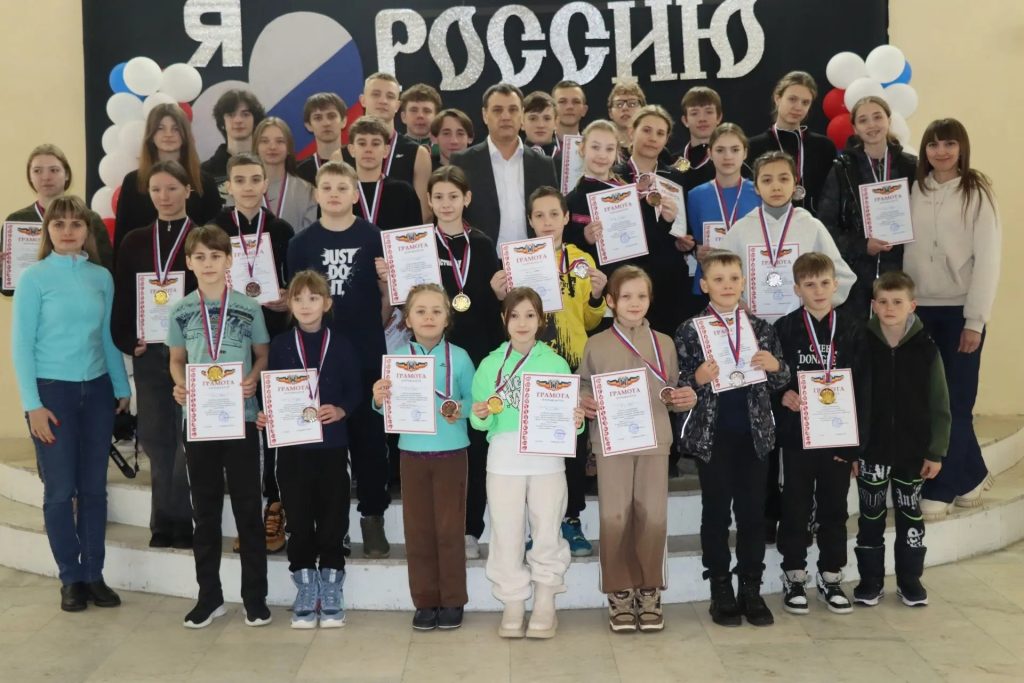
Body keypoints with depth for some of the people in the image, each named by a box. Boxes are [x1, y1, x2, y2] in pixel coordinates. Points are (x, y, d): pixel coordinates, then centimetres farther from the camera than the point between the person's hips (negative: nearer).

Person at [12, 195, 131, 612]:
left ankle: (94, 575, 17)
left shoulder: (102, 277, 5)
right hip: (52, 390, -3)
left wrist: (122, 387, 11)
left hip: (96, 390, 3)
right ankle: (70, 579, 15)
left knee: (94, 487, 7)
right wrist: (32, 404, -10)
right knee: (61, 490, 2)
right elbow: (21, 344, -5)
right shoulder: (34, 277, -4)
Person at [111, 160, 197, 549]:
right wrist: (129, 342, -3)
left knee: (188, 437, -1)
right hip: (148, 353, 4)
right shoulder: (134, 242, 12)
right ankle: (165, 521, 16)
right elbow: (121, 299, 9)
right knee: (156, 438, 7)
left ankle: (180, 520, 8)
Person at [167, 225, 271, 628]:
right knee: (205, 509, 10)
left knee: (248, 507, 3)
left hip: (241, 416, -2)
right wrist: (179, 385, -8)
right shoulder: (181, 311, 4)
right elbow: (177, 359, 12)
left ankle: (254, 596, 13)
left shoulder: (248, 308, -1)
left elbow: (263, 355, 6)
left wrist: (253, 379, -14)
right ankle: (209, 596, 20)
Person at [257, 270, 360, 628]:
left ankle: (331, 596, 17)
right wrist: (264, 416, -11)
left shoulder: (341, 346, 2)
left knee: (332, 522, 4)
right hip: (292, 447, 1)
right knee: (299, 523, 6)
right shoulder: (279, 345, 4)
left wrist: (340, 410, -16)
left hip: (332, 446, -1)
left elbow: (354, 391, 2)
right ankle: (305, 596, 18)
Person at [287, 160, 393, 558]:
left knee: (368, 433, 4)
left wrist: (374, 329, -1)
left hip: (367, 352, -1)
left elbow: (389, 293, 5)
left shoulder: (373, 237, 1)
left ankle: (373, 517, 15)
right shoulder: (302, 243, 5)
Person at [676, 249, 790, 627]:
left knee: (752, 512, 7)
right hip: (712, 434, -2)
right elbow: (679, 387, -3)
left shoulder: (762, 327, 5)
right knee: (716, 513, 6)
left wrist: (775, 365, -11)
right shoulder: (689, 330, -3)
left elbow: (780, 381, 10)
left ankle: (751, 590, 19)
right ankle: (721, 592, 17)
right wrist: (698, 378, -23)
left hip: (754, 433, 3)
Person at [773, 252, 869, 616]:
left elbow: (864, 387, 0)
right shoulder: (784, 329, -2)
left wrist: (857, 438, -4)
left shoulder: (853, 330, 1)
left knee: (834, 507, 11)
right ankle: (794, 576, 19)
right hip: (797, 434, -1)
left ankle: (831, 576, 24)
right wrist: (783, 395, -21)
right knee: (796, 507, 7)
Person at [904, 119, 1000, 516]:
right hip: (920, 308, 4)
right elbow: (905, 249, 6)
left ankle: (940, 489, 9)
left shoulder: (977, 193, -4)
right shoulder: (914, 190, 7)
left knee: (953, 400, -1)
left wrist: (975, 320, -11)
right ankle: (969, 477, 24)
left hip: (960, 310, -3)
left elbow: (988, 258, -7)